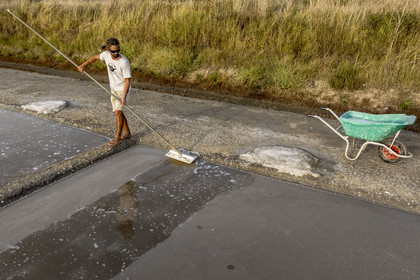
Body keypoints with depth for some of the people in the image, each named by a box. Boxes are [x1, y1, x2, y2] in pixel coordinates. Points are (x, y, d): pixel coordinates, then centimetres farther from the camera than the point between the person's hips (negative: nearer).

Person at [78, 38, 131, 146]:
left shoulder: (124, 62, -27)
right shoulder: (106, 54, -9)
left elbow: (128, 80, -24)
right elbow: (96, 57, 13)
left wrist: (124, 97, -28)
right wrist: (83, 65, 6)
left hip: (122, 89, -7)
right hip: (113, 88, 7)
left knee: (118, 111, -10)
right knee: (118, 112, 12)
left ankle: (118, 137, 3)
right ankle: (127, 133, 26)